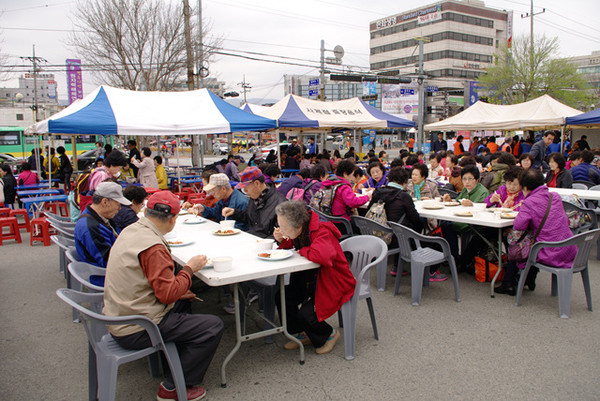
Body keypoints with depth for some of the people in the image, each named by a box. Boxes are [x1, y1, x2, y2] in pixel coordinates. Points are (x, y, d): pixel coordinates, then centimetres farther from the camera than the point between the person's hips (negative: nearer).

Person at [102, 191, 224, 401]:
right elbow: (168, 293, -23)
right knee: (213, 326, -8)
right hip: (135, 331, -10)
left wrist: (177, 292, 11)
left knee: (183, 303, 28)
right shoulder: (153, 247, -24)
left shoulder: (130, 231, 5)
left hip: (117, 318, 10)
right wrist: (190, 268, -9)